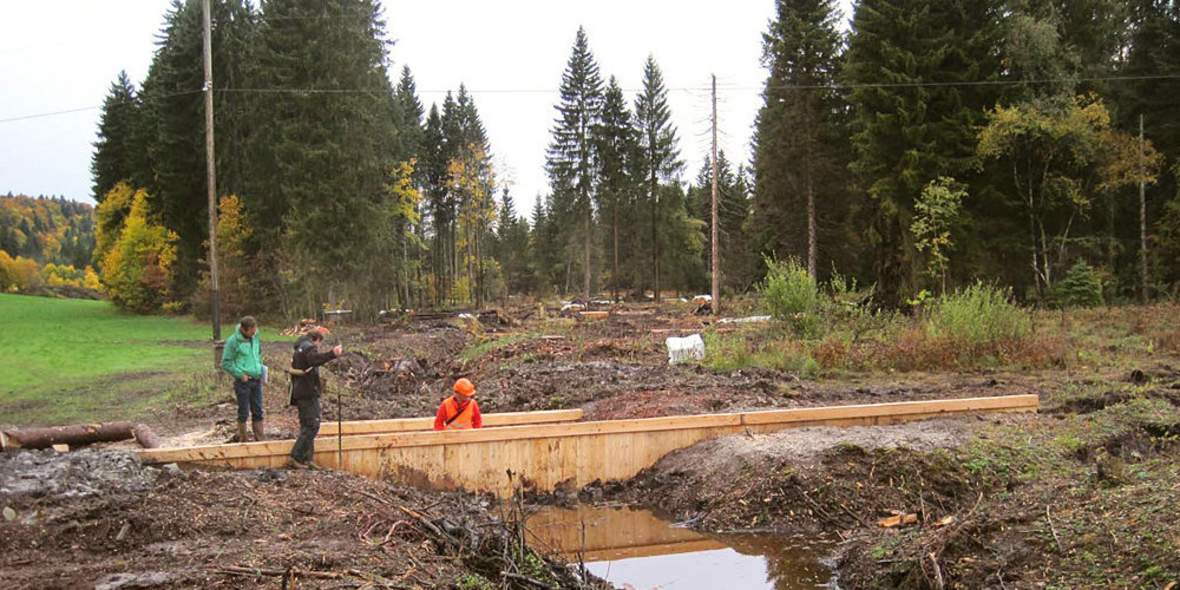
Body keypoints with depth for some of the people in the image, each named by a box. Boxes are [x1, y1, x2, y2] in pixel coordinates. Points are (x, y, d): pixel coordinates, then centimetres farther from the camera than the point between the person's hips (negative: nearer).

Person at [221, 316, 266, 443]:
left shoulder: (255, 338, 6)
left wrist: (261, 371, 10)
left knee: (258, 412, 9)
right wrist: (240, 375, -15)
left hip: (256, 380, 5)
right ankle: (243, 440, 15)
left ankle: (261, 440, 15)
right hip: (243, 381, -5)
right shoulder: (233, 341, -11)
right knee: (243, 413, 3)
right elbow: (226, 363, -9)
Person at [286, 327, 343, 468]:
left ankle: (306, 459, 12)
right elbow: (314, 360, -31)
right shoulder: (309, 347, -9)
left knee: (306, 425, 13)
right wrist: (332, 354, -39)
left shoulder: (299, 349, 22)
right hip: (308, 392, -10)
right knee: (312, 425, -9)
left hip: (298, 392, 10)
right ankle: (296, 457, -13)